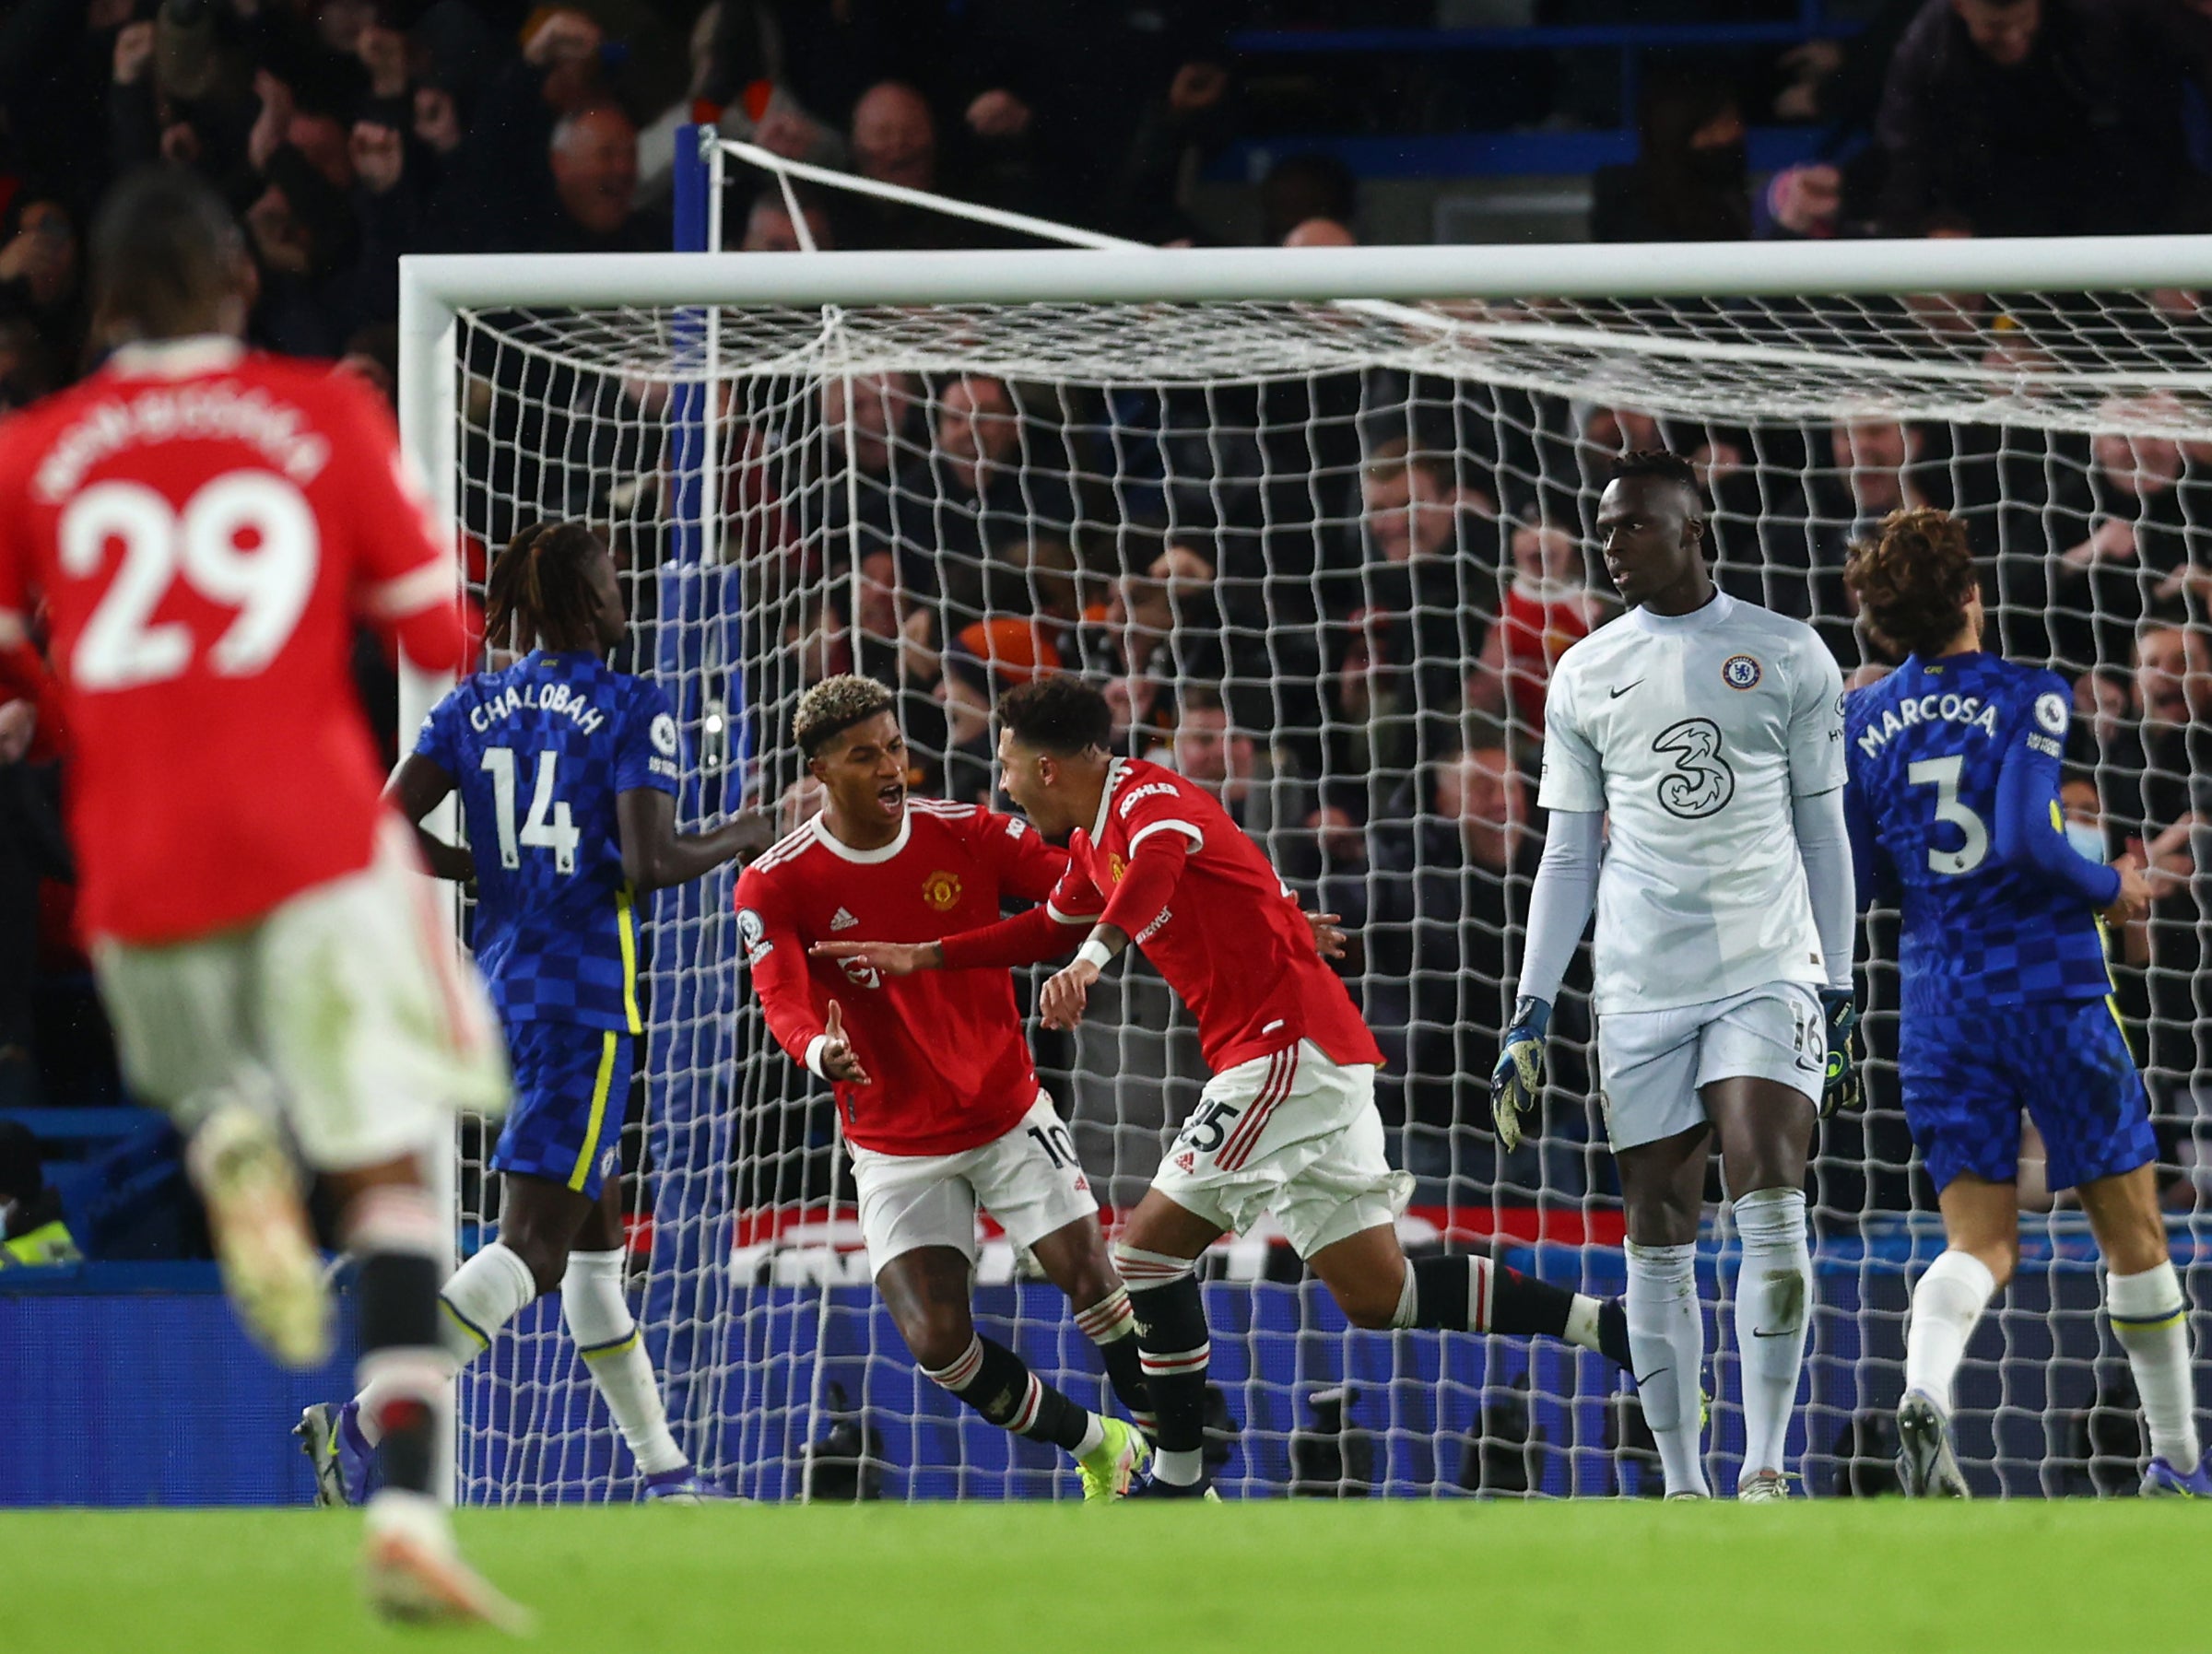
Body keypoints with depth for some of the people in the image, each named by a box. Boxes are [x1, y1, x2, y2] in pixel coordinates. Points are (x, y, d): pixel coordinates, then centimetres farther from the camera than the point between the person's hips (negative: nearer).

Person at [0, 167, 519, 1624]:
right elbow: (442, 637, 4)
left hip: (141, 869, 2)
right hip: (317, 836, -2)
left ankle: (234, 1147, -7)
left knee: (211, 1081, 31)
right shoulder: (328, 417, 4)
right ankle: (407, 1506, -18)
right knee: (391, 1166, -1)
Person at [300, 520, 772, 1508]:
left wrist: (484, 871, 13)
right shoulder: (633, 710, -8)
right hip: (588, 998, -7)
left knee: (598, 1239, 17)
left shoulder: (470, 708, 7)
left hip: (502, 982, 7)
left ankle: (664, 1473, 24)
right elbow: (647, 861, -16)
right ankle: (367, 1419, -28)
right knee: (532, 1248, -10)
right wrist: (734, 843, 2)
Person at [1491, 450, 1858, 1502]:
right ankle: (1681, 1488, 6)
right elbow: (1568, 859, 12)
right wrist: (1530, 1015, 6)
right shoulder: (1587, 676, 8)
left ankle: (1766, 1470, -10)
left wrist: (1839, 998, 4)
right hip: (1641, 987, 2)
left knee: (1770, 1209, -16)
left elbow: (1822, 835, 7)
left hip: (1770, 973, -2)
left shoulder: (1788, 657, 3)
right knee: (1659, 1236, 1)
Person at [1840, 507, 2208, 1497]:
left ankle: (1923, 1394, -28)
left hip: (1937, 998, 4)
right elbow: (2025, 840, -19)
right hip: (2051, 988, -4)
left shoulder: (1864, 722, 6)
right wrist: (2110, 889, -3)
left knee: (1980, 1240, 3)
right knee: (2131, 1231, 10)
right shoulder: (2027, 699, -8)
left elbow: (1853, 881, 8)